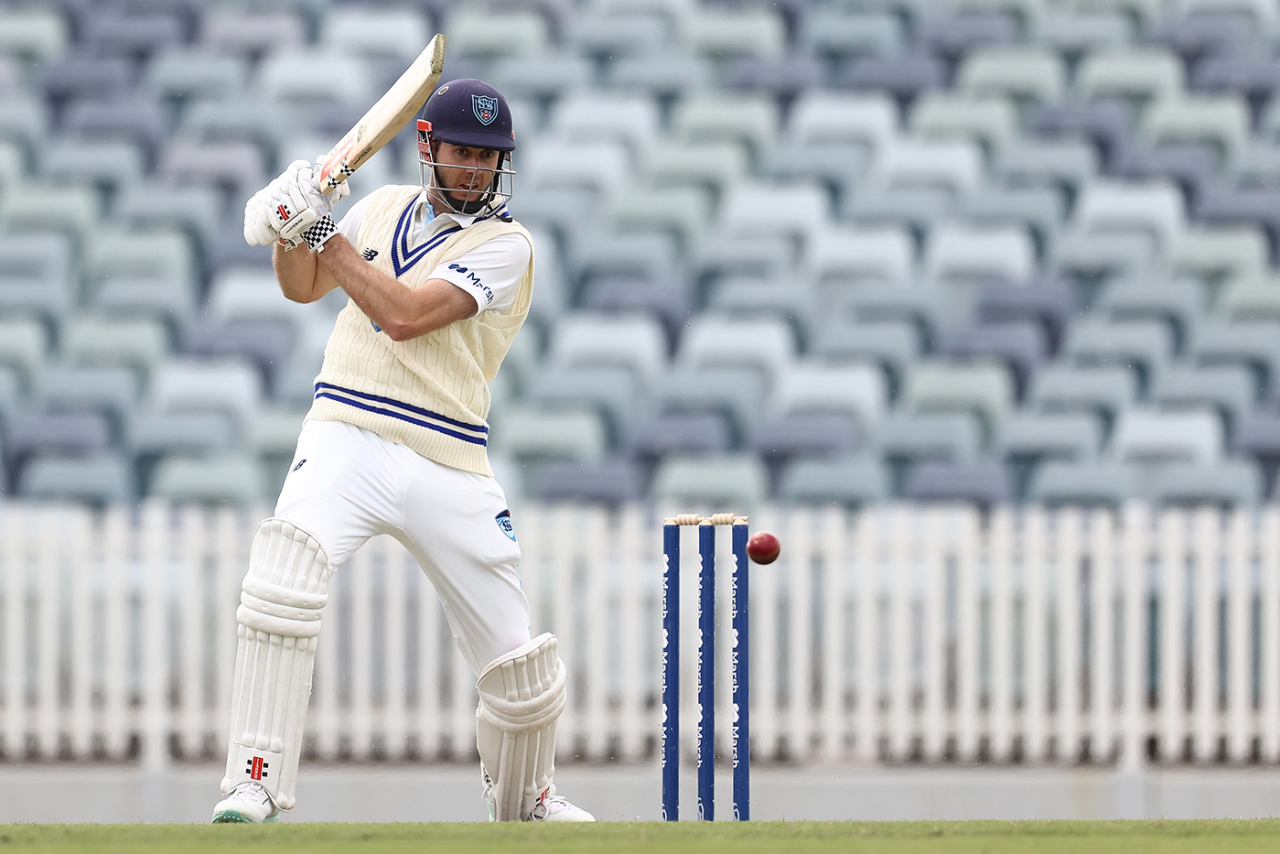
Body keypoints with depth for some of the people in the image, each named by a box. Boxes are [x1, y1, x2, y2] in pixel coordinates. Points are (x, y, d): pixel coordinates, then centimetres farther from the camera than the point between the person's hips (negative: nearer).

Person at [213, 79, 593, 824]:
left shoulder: (506, 245, -3)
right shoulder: (385, 208, 14)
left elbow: (406, 314, -15)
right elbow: (305, 286, 25)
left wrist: (324, 230, -14)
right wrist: (289, 229, 4)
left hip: (449, 468, -2)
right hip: (345, 442, 2)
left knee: (520, 667, 1)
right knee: (284, 572, -29)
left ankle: (524, 799, 32)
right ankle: (256, 784, -27)